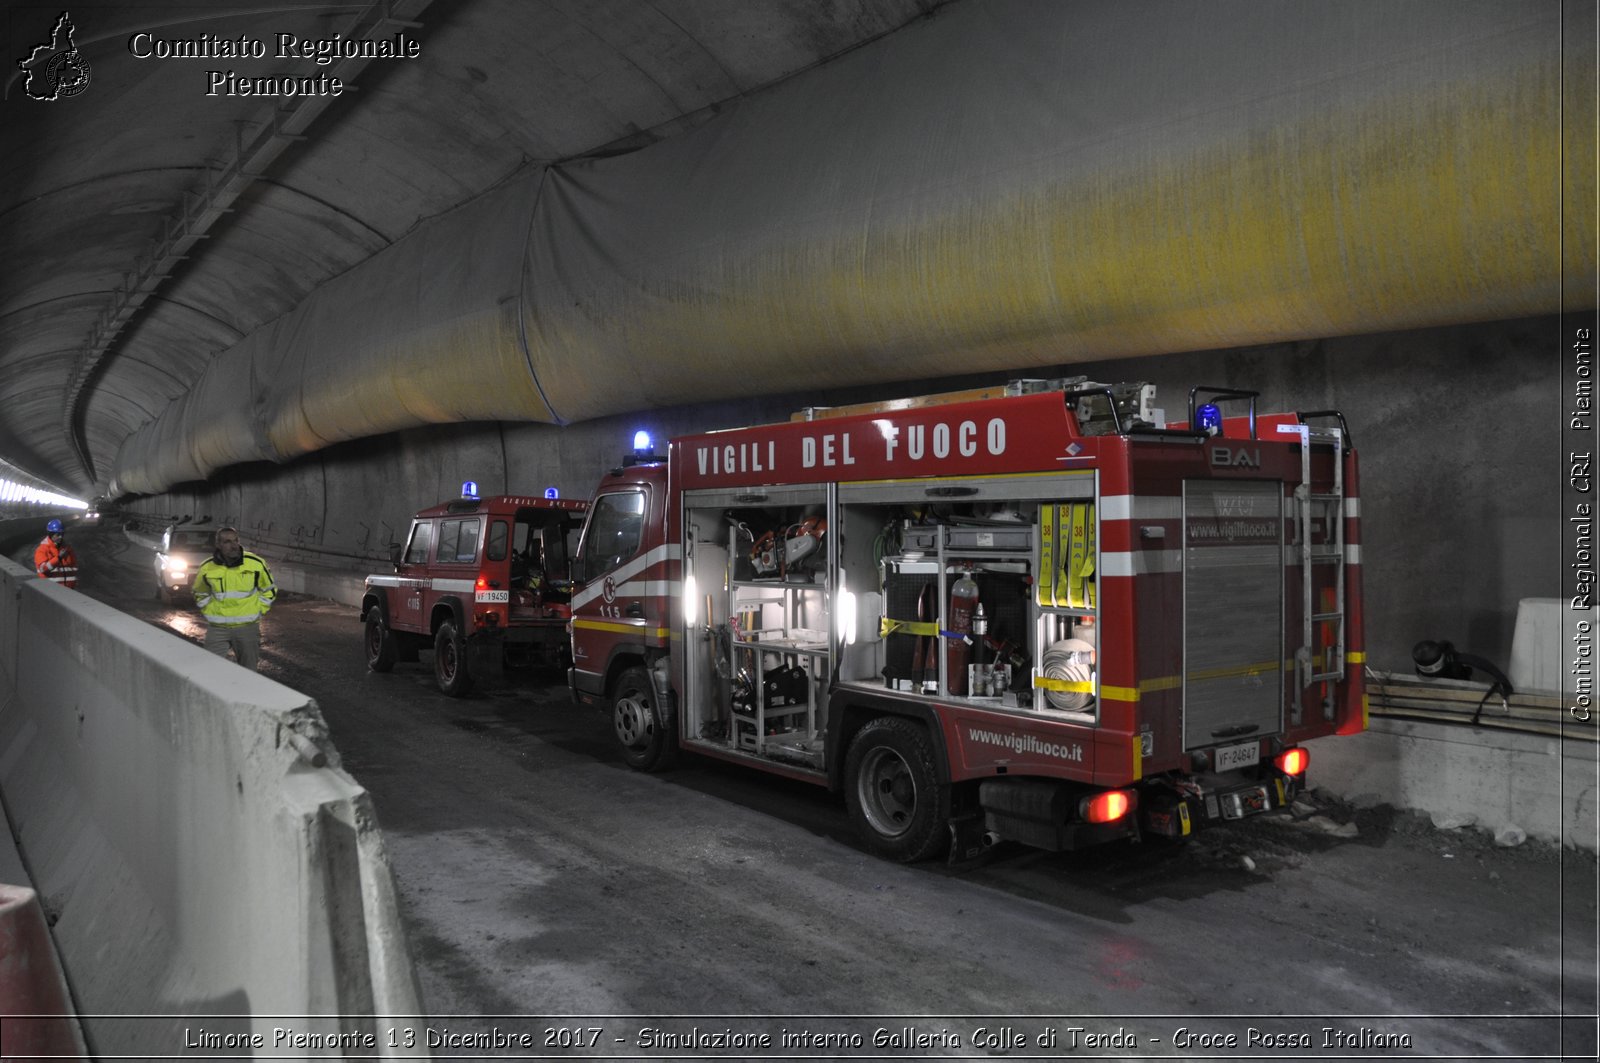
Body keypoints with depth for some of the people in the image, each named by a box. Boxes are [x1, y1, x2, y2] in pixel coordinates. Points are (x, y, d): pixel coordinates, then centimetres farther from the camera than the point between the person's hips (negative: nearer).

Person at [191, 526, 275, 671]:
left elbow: (269, 590, 8)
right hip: (217, 628, 0)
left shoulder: (256, 563, -7)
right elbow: (200, 594, 16)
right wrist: (210, 612, 5)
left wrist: (257, 612, 1)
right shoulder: (207, 568, -4)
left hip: (247, 627, 0)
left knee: (248, 671, 11)